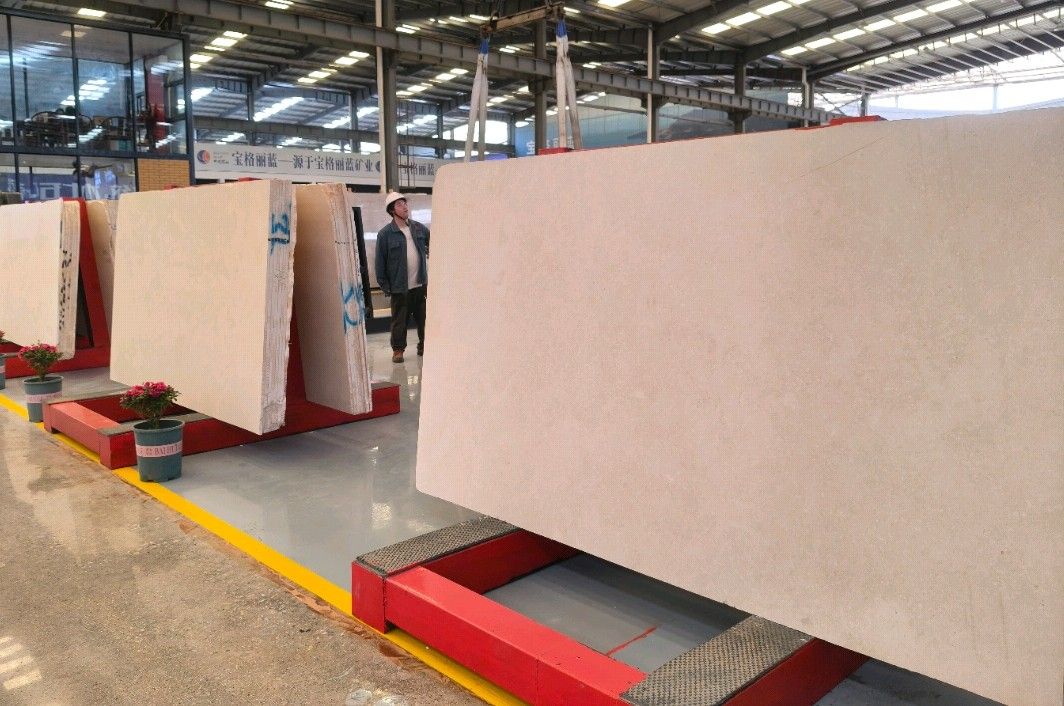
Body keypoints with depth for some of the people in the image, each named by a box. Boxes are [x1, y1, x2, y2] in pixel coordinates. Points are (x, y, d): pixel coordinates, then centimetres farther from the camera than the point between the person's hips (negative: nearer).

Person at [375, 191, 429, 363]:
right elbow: (380, 262, -5)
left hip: (421, 284, 4)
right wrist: (384, 285, -6)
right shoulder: (385, 234, -7)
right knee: (399, 320, 4)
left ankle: (424, 345, 25)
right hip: (400, 287, -4)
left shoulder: (419, 228, 5)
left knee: (424, 318, 11)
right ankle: (398, 349, 18)